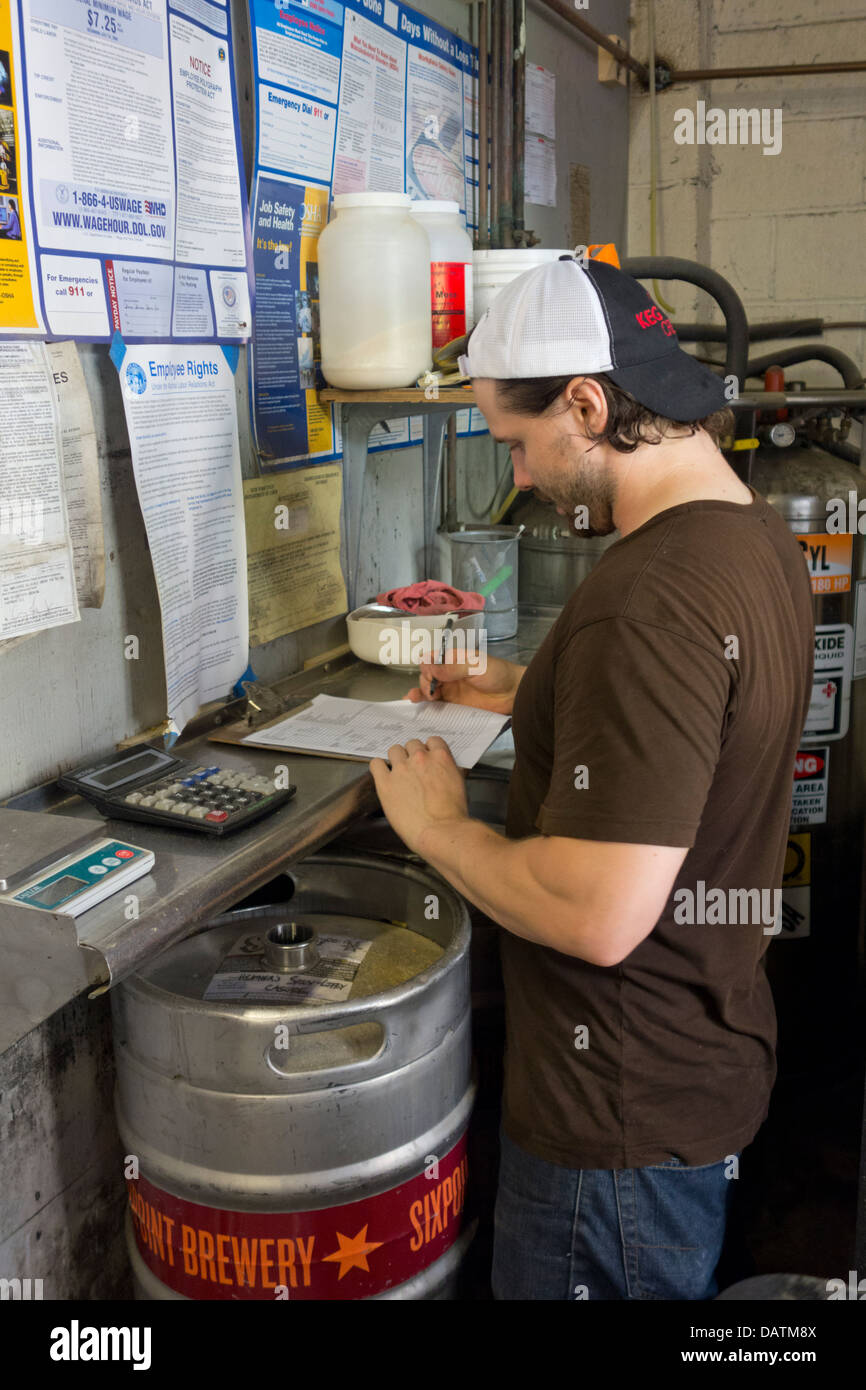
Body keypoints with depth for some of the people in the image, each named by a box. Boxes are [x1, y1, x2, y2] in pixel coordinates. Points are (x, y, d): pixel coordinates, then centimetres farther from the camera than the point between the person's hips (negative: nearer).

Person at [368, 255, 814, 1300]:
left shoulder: (651, 597, -31)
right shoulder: (759, 535, 2)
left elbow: (598, 915, -33)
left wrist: (435, 824, -17)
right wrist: (517, 691, 13)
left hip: (622, 1115, -9)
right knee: (682, 1275, 28)